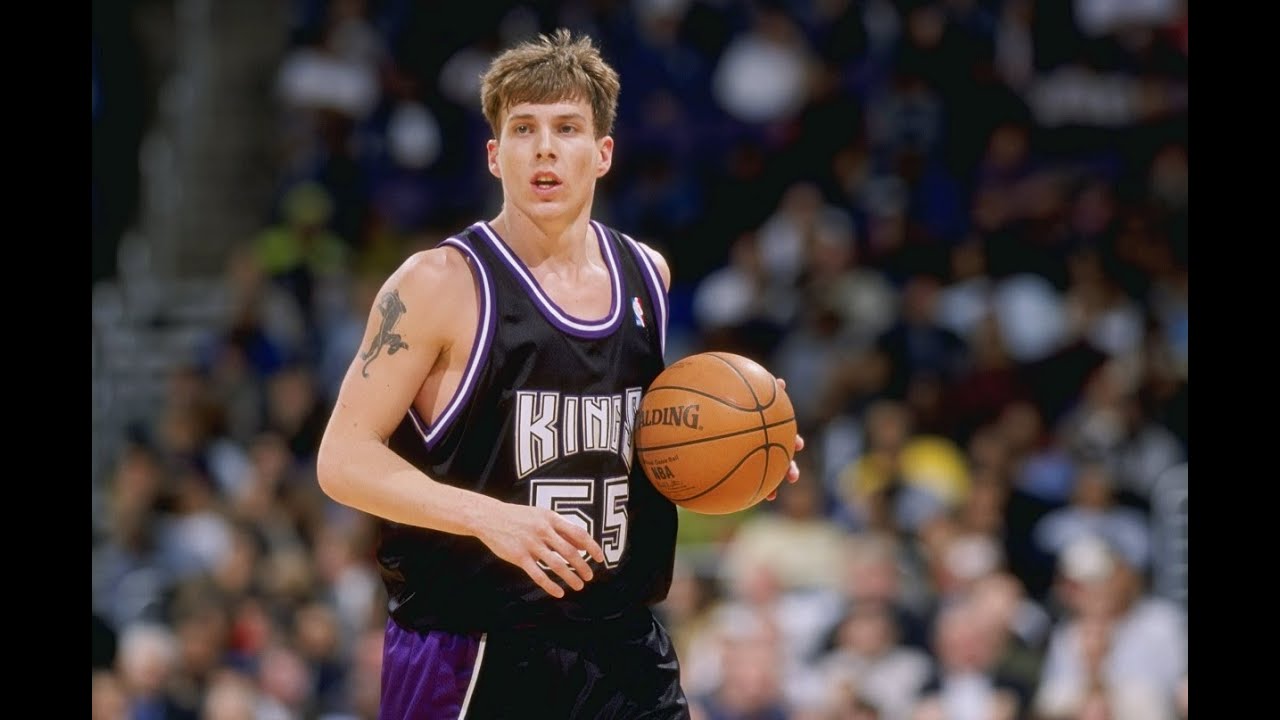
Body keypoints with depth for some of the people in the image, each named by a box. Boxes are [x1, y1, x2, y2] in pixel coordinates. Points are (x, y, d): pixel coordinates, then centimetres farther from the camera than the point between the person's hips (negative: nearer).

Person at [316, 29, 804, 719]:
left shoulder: (646, 274, 9)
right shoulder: (440, 283, -9)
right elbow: (344, 459, -12)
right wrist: (488, 516, -25)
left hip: (623, 647, 5)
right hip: (468, 657, -5)